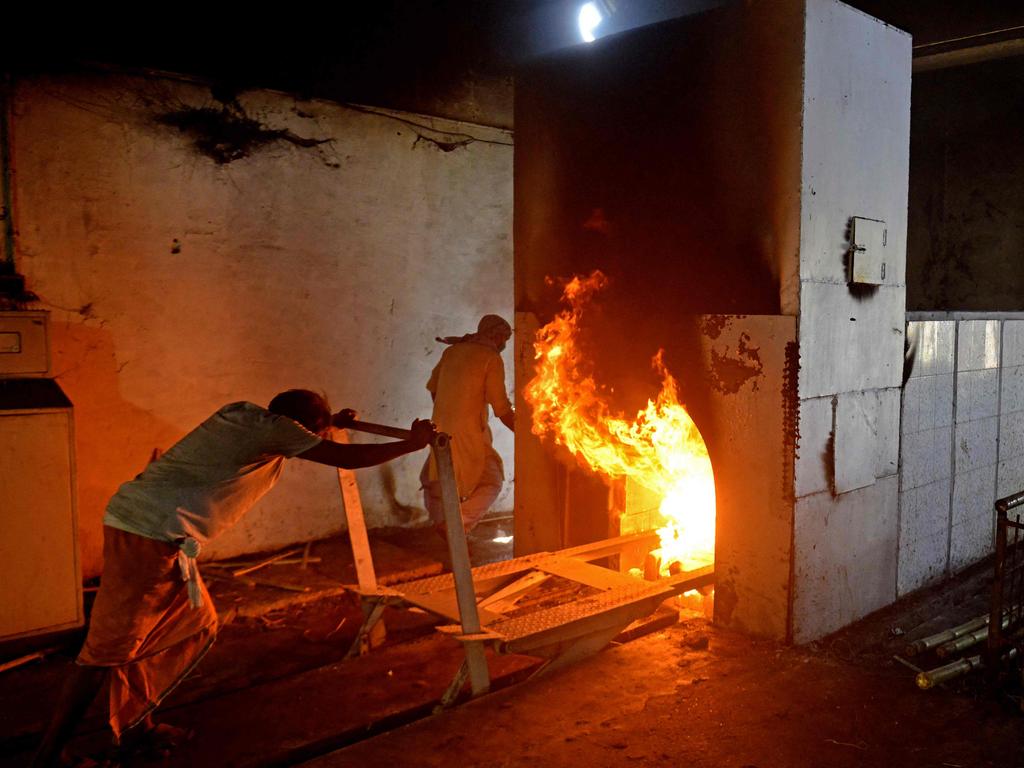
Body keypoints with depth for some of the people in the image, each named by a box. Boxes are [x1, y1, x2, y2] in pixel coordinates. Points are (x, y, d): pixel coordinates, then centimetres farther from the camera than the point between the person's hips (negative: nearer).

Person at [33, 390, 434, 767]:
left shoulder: (243, 413, 16)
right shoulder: (275, 427, -6)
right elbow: (348, 458, -5)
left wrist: (329, 421, 44)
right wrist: (412, 443, 6)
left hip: (135, 520, 10)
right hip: (151, 533, -10)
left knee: (197, 626, 19)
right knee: (107, 650, -3)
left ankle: (140, 725, 28)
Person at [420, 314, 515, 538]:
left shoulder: (452, 351, 9)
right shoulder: (491, 358, -8)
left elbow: (432, 386, 21)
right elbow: (501, 406, -11)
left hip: (441, 429, 6)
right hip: (469, 433, -6)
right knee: (491, 483, 8)